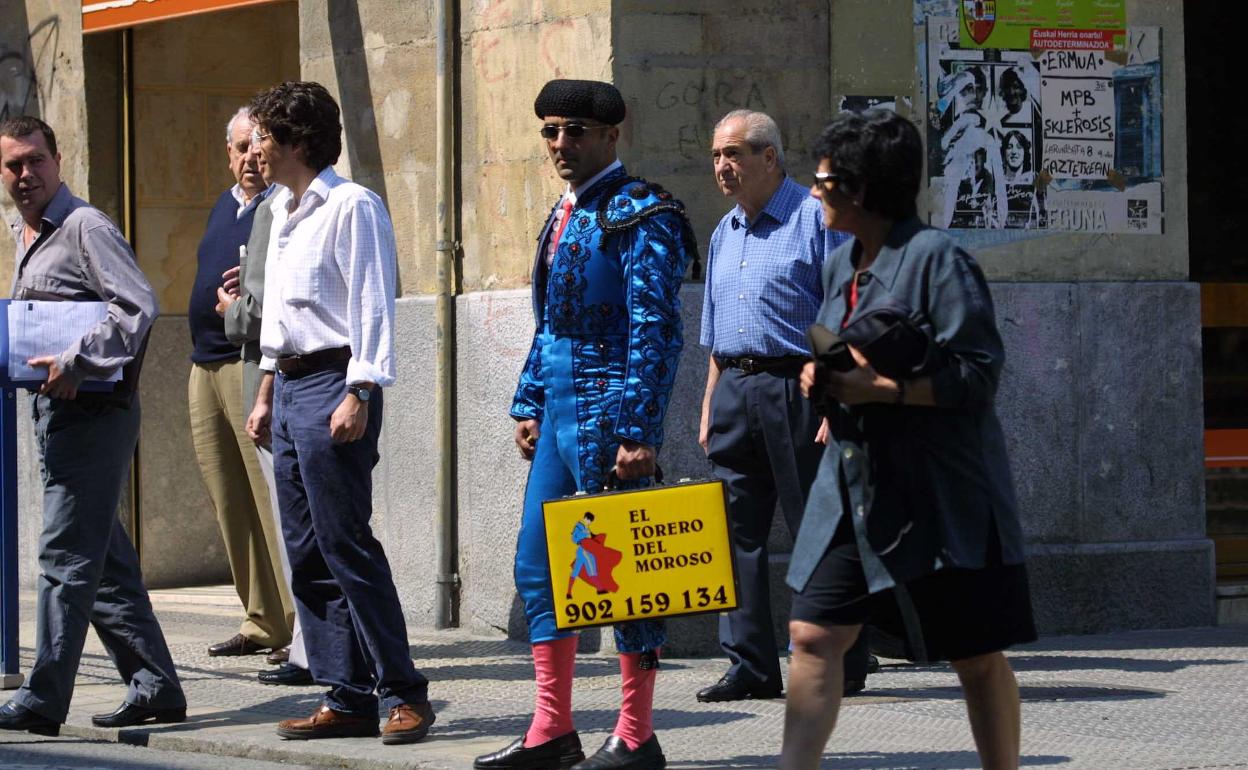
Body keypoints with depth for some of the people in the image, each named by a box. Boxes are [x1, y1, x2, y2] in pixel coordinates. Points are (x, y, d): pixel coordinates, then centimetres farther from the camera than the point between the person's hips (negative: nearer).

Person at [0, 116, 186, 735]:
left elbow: (140, 306, -21)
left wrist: (74, 363, -24)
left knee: (66, 555, -9)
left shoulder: (85, 227, -11)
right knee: (103, 556, 11)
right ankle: (154, 685, 16)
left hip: (92, 411, -9)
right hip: (55, 409, 10)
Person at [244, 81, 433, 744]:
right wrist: (267, 394, 21)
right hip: (290, 385, 9)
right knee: (307, 554, 6)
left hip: (333, 384, -9)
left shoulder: (352, 206, -8)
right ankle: (345, 699, 9)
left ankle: (403, 693, -6)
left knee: (346, 546, -10)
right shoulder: (284, 211, 19)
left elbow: (372, 305, -14)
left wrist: (358, 395, -20)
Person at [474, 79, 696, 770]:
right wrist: (528, 405, 18)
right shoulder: (564, 214, 16)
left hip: (607, 411, -9)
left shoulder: (639, 215, -11)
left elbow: (654, 331, -17)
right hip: (559, 411, 9)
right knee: (536, 565, 10)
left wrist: (638, 431, -21)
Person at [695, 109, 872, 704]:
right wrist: (711, 406, 15)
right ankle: (749, 665, 7)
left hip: (796, 390, -7)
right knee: (737, 531, 3)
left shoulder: (814, 218, -5)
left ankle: (841, 664, 5)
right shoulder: (725, 234, 19)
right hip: (735, 391, 7)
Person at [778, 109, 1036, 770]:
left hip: (941, 491, -7)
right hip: (854, 484, 7)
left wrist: (879, 390, -22)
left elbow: (978, 373, -17)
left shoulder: (936, 257, -12)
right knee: (813, 635, -1)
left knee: (977, 656, 4)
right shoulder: (843, 264, 13)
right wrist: (820, 378, 4)